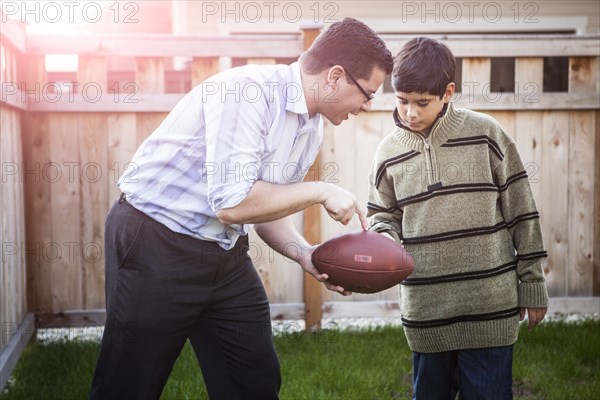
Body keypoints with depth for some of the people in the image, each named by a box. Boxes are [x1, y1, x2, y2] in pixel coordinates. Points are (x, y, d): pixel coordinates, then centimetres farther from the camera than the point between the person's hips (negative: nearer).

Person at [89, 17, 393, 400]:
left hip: (226, 254, 8)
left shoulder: (312, 128, 4)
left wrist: (304, 254, -5)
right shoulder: (247, 91, -23)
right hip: (156, 243, -8)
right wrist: (320, 191, -19)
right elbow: (231, 204, -28)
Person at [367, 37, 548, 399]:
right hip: (426, 312, 3)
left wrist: (533, 284, 2)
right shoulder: (389, 152, 3)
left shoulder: (486, 134, -4)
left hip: (490, 308, -2)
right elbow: (384, 217, 15)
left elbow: (521, 210, 1)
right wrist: (384, 238, -8)